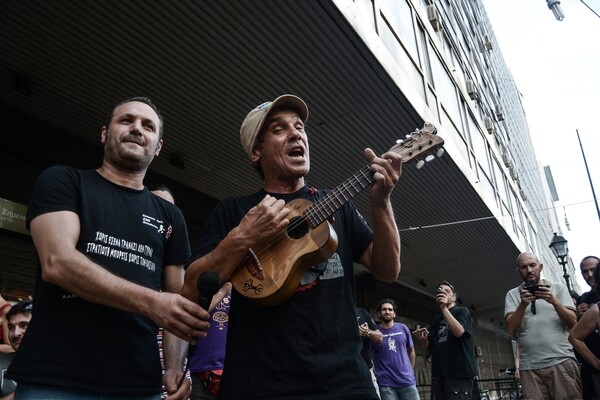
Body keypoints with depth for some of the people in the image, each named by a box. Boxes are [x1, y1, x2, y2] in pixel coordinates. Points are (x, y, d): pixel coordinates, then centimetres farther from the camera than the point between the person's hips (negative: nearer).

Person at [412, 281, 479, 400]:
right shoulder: (436, 320, 22)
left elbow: (458, 331, -13)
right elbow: (429, 349, 19)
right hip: (439, 373, 5)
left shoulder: (462, 311, 8)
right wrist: (422, 340, -2)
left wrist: (444, 307, -15)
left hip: (460, 371, -5)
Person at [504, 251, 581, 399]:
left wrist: (554, 301, -14)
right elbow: (511, 328, -2)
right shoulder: (512, 294, 9)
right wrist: (523, 304, -15)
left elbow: (572, 323, 2)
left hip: (562, 361, 0)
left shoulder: (558, 287, 9)